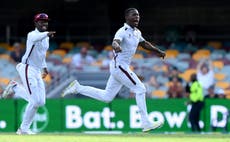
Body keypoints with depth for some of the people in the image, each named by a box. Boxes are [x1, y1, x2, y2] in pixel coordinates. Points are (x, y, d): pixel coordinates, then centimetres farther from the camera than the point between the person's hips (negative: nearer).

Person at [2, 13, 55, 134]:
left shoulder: (46, 38, 15)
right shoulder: (32, 35, -12)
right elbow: (36, 38, -38)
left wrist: (44, 67, 17)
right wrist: (47, 34, -58)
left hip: (37, 71, 9)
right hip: (28, 69, -9)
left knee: (41, 102, 6)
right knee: (35, 101, -16)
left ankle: (15, 87, 20)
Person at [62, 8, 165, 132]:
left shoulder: (137, 32, 12)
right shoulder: (123, 32, -16)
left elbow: (144, 43, 31)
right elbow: (115, 42, -35)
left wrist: (158, 51, 36)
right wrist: (116, 46, -58)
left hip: (121, 68, 9)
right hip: (119, 66, -9)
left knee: (106, 96, 12)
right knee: (140, 89, -9)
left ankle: (78, 88, 18)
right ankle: (145, 123, -5)